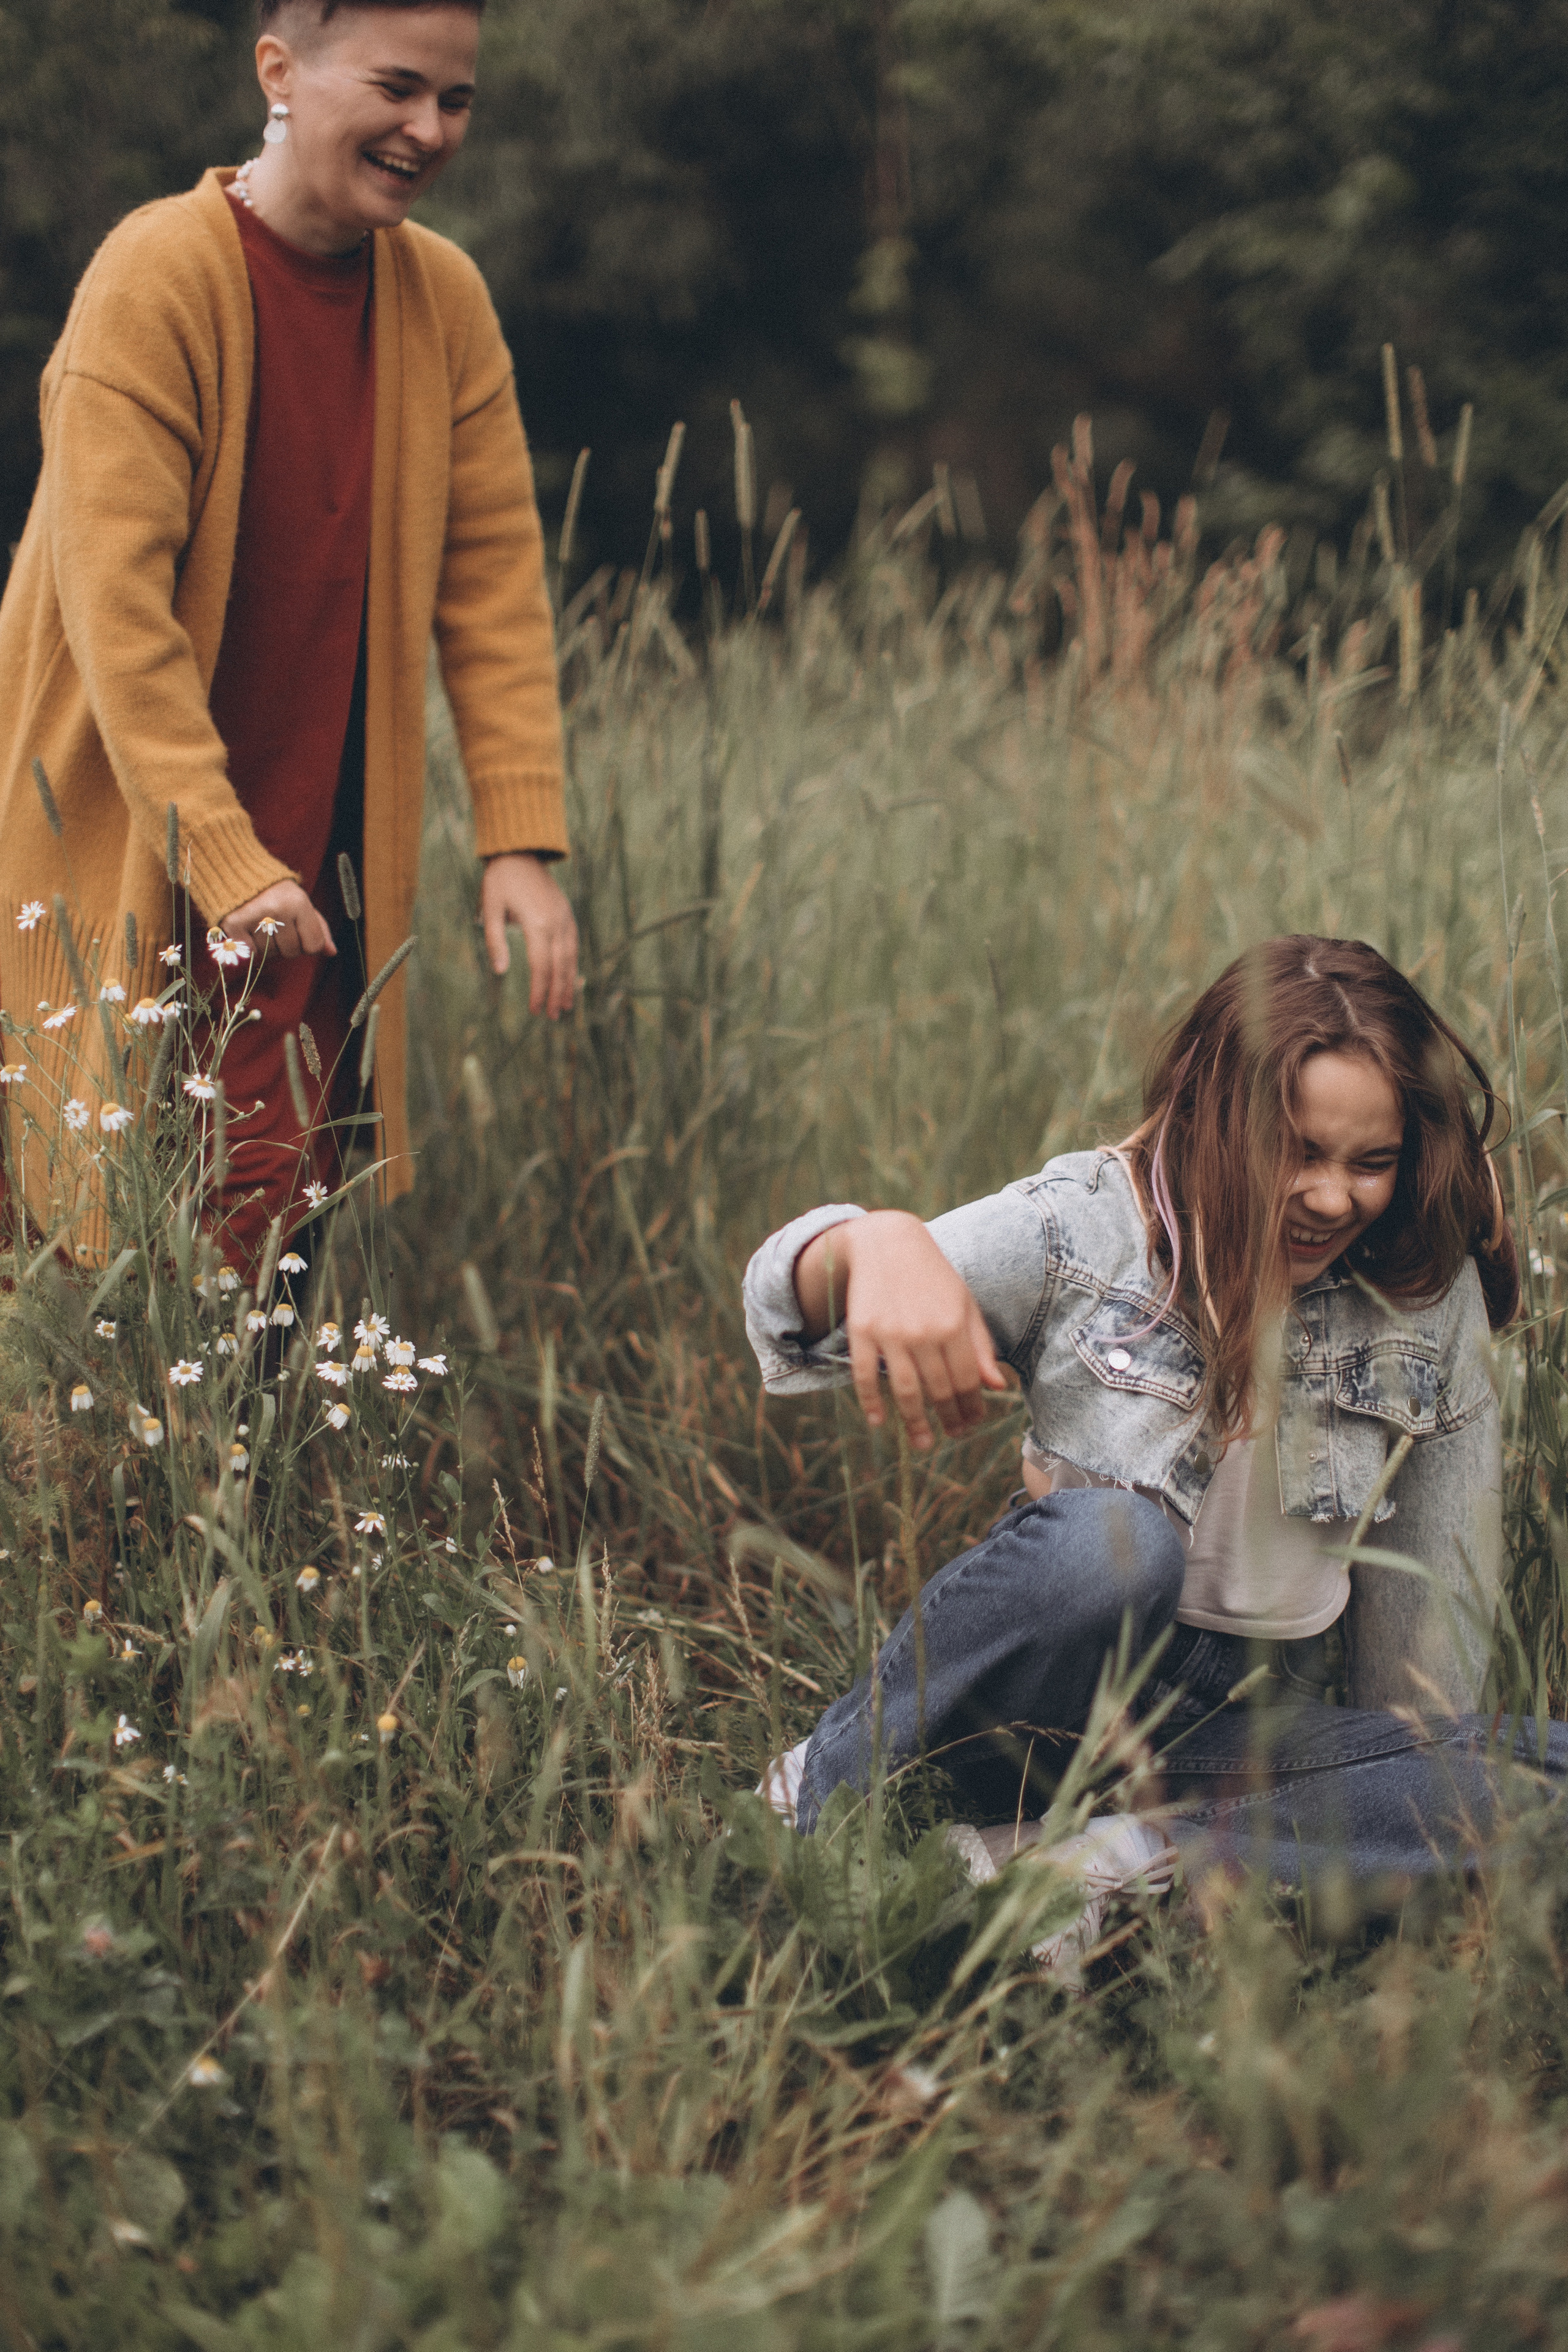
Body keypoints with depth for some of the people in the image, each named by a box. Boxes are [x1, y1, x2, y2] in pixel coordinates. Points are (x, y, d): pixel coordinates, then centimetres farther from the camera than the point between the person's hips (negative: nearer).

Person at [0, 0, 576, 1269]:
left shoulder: (446, 296, 2)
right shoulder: (156, 278, -15)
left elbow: (495, 578, 3)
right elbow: (114, 596, -20)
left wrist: (523, 840, -5)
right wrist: (222, 859, -26)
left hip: (320, 851, 5)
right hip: (121, 850, -5)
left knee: (277, 1222, 7)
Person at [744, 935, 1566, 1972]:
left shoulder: (1431, 1300, 1)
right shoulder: (1088, 1227, -8)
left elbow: (1434, 1588, 9)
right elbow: (793, 1305, -18)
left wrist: (1424, 1786, 13)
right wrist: (878, 1244, -41)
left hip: (1246, 1730, 3)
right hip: (1063, 1689, -3)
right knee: (1115, 1535, -38)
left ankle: (1110, 1866, -31)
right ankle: (822, 1791, -18)